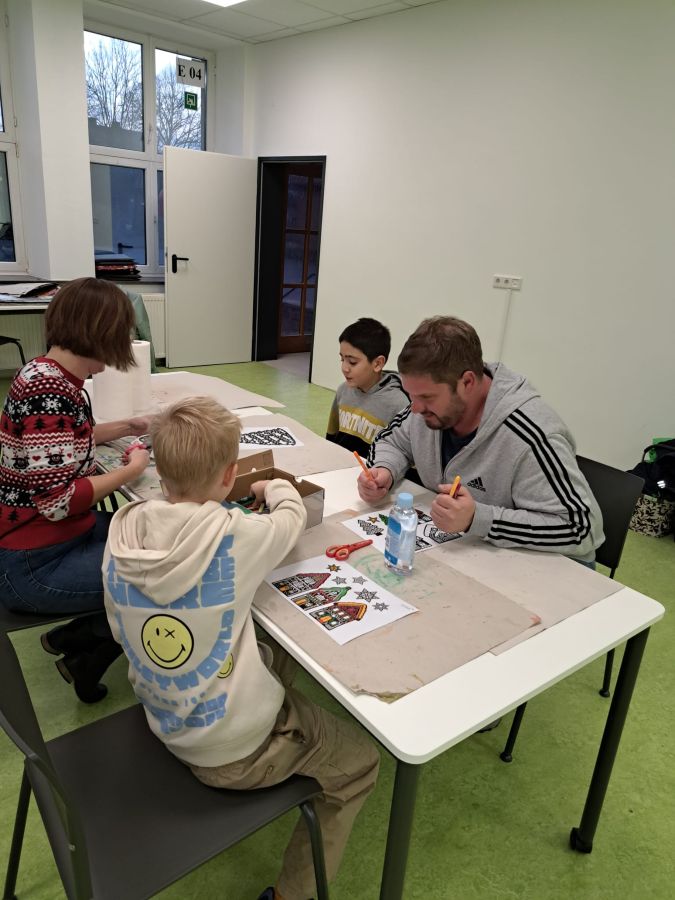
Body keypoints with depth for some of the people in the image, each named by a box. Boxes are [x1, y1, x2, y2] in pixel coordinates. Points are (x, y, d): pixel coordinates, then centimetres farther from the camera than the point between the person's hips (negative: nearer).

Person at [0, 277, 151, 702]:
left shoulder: (50, 375, 4)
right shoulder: (49, 392, -27)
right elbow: (58, 500, -29)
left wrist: (125, 428, 22)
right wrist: (130, 470, -16)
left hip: (67, 533, 10)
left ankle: (75, 637, 16)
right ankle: (86, 660, 11)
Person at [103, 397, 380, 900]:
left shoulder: (123, 532, -12)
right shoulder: (236, 536, -28)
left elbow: (120, 629, 3)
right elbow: (294, 514, -6)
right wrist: (274, 487, 16)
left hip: (162, 721, 7)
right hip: (233, 752, -6)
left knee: (275, 657, 29)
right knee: (360, 763, 15)